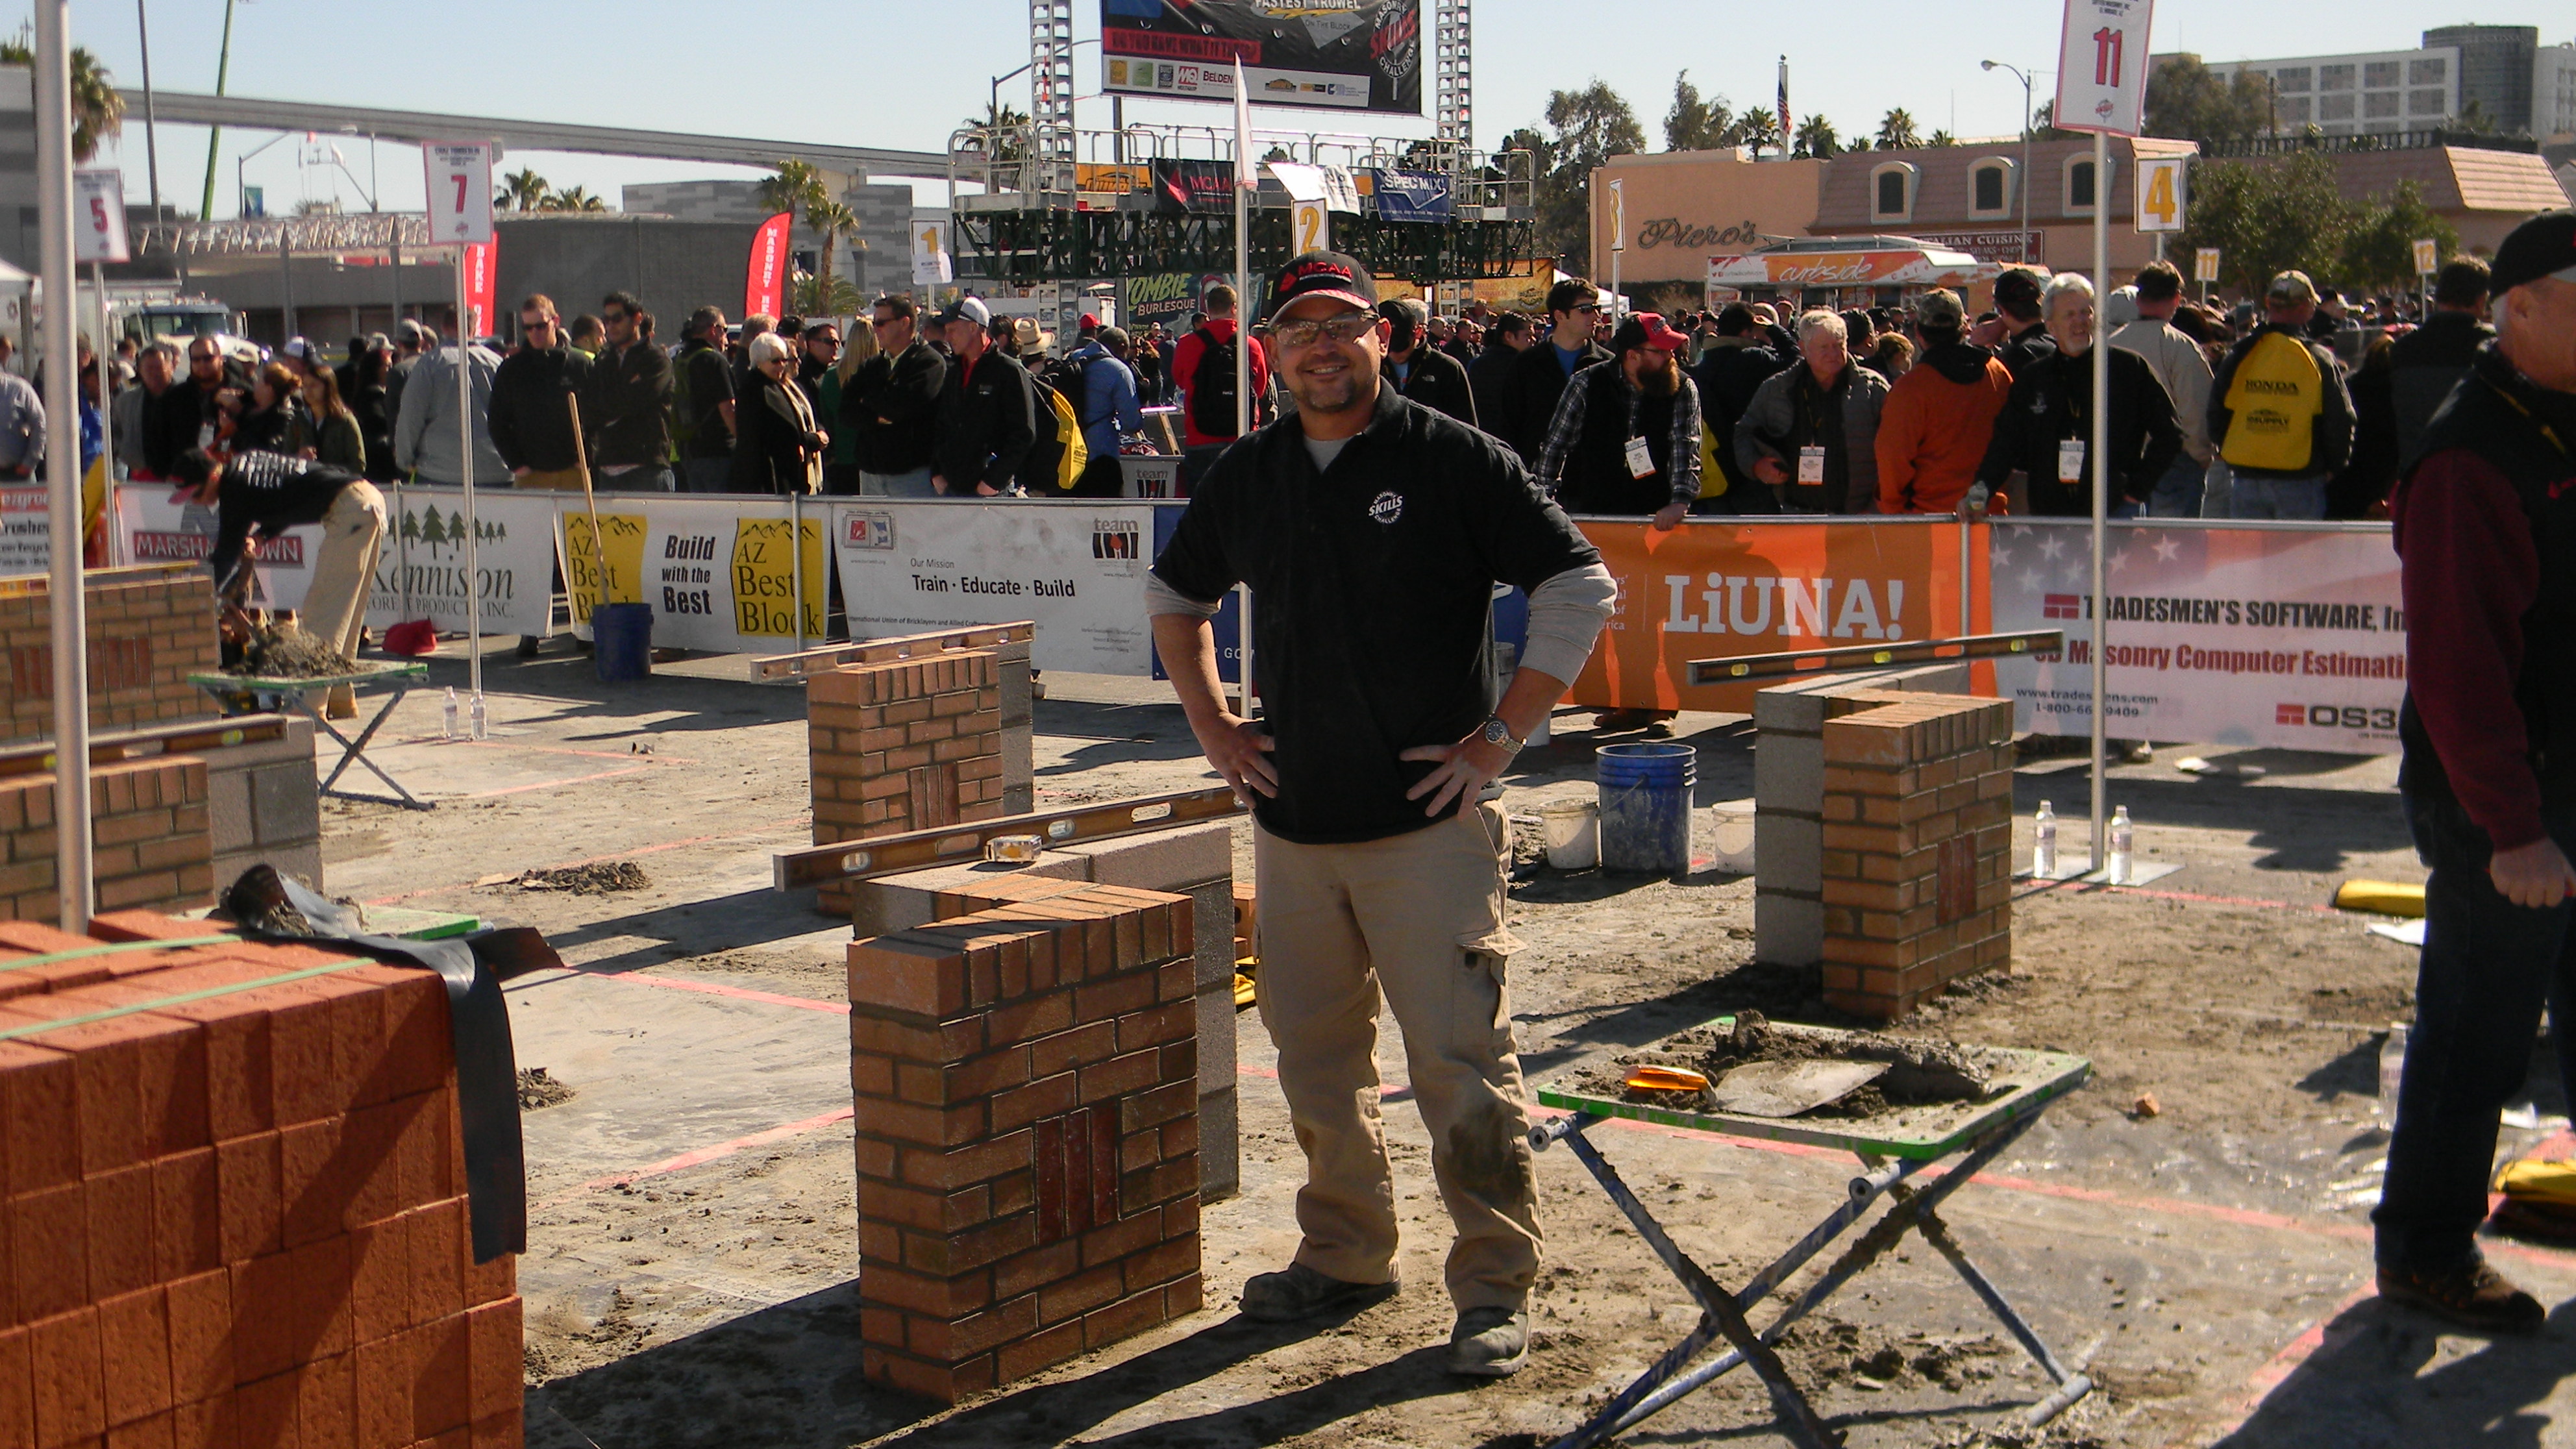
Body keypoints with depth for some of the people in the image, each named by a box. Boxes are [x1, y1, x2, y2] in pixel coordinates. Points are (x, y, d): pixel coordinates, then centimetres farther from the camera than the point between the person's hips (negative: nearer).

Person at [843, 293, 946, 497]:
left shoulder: (930, 363, -4)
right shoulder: (871, 367, 16)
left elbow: (902, 405, -19)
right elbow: (846, 414, 6)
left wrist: (869, 399, -1)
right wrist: (876, 417, -13)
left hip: (913, 474, -6)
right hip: (870, 472, 7)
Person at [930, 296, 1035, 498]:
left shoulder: (1009, 372, -6)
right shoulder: (953, 373, 16)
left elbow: (1024, 435, -10)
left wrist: (994, 480, -15)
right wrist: (937, 473, 6)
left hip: (990, 491, -6)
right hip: (950, 488, 6)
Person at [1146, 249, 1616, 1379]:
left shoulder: (1452, 460, -6)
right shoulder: (1246, 479, 10)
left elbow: (1580, 589, -6)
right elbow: (1174, 597, 26)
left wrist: (1500, 735, -10)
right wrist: (1212, 725, 13)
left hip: (1430, 826, -5)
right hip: (1293, 824, 5)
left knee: (1460, 1060, -5)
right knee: (1315, 1060, 14)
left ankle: (1495, 1287, 6)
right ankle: (1345, 1257, 30)